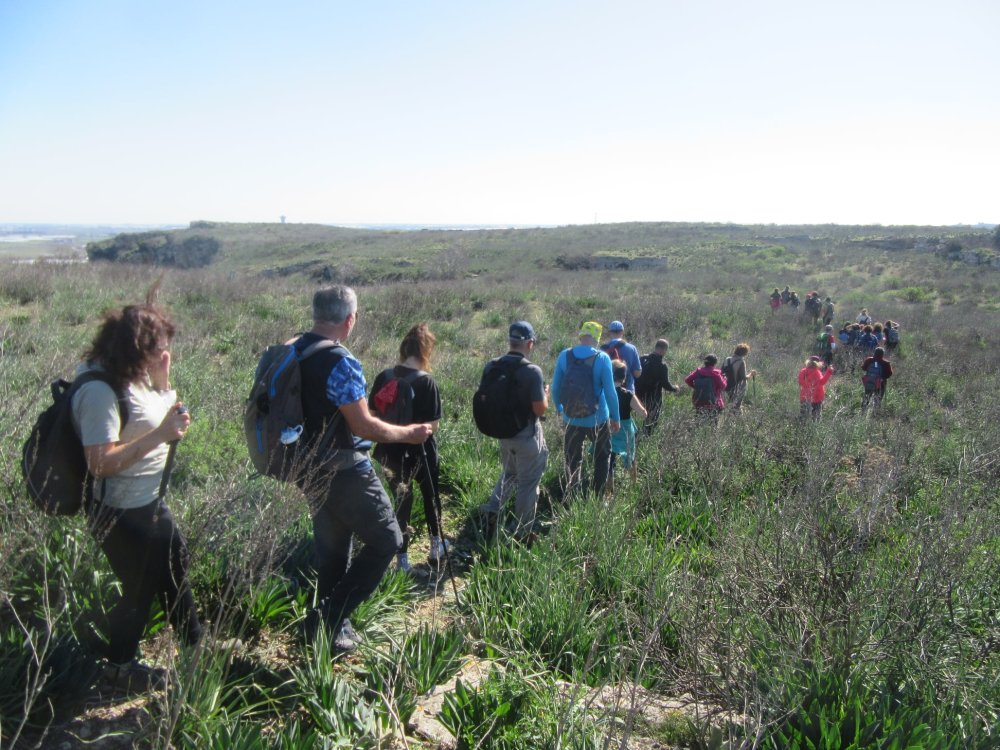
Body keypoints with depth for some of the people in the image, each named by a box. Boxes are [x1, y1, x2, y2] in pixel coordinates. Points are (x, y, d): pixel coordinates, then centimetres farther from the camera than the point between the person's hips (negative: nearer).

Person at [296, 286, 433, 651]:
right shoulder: (341, 362, -22)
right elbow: (363, 425, -21)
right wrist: (408, 433, -7)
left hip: (310, 470, 9)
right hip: (344, 472, -9)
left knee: (330, 551, 19)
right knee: (385, 541, 5)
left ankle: (329, 626, 28)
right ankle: (329, 617, 3)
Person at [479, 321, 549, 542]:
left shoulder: (490, 367, -4)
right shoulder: (532, 371, -21)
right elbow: (540, 409, -20)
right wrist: (545, 394, 0)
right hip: (527, 435, -5)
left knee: (509, 474, 28)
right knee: (527, 484, 9)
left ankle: (492, 509, 11)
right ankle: (522, 533, 18)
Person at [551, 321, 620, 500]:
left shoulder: (564, 356, -7)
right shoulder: (602, 358, -15)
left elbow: (555, 388, -1)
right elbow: (610, 392, -13)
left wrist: (559, 408, 15)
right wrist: (615, 418, -1)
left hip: (571, 419, 2)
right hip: (598, 419, -2)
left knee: (573, 460, 14)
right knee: (602, 458, 19)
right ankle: (598, 497, 23)